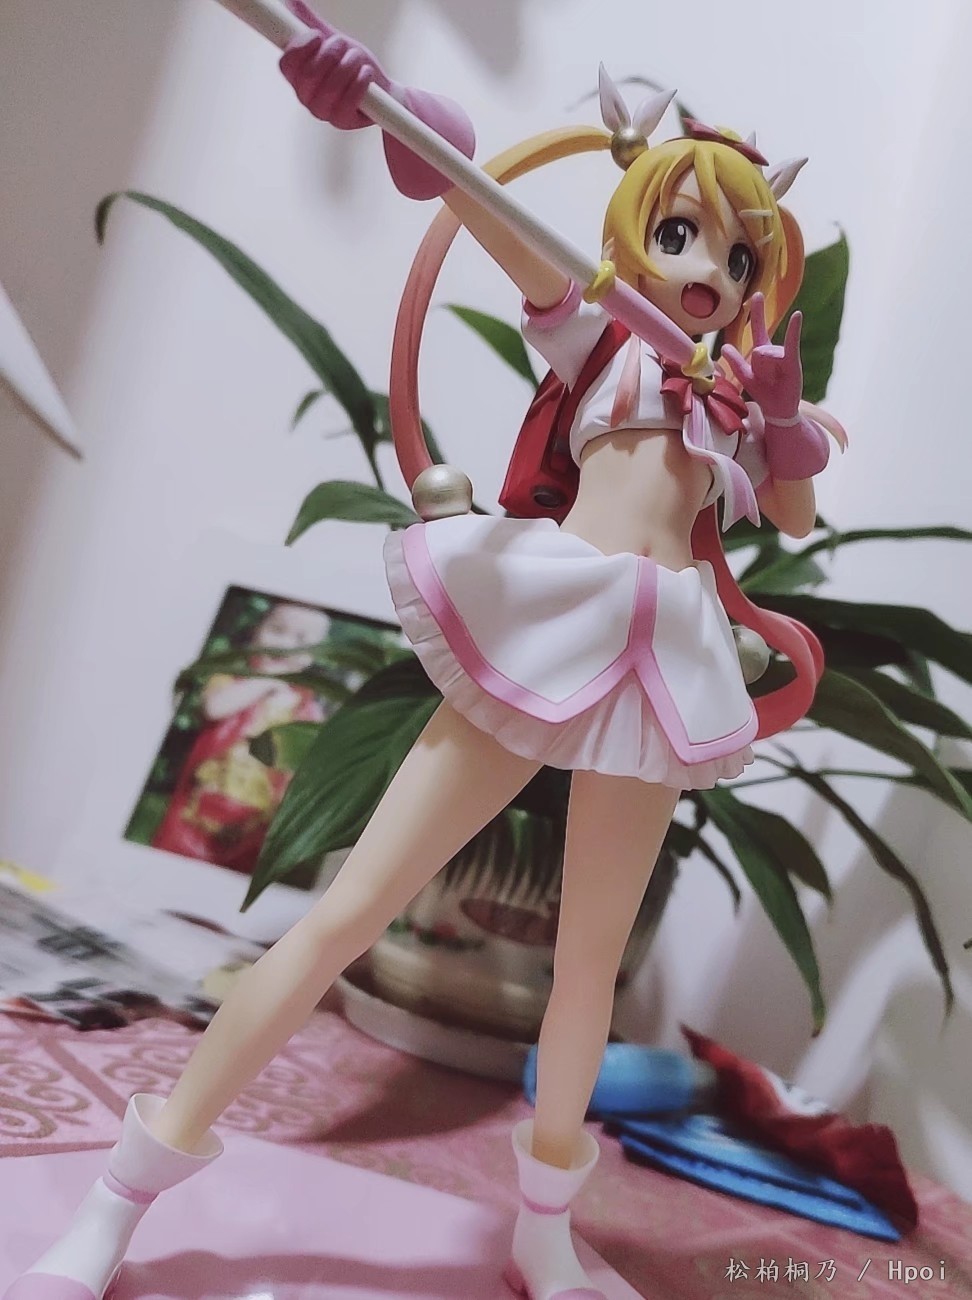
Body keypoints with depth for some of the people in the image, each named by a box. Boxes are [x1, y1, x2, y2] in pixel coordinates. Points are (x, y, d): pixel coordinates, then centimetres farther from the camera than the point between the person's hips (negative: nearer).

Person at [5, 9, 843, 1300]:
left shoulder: (739, 386, 22)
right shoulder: (591, 333, 11)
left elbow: (797, 516, 28)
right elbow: (501, 227, -6)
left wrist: (784, 412, 10)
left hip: (665, 658, 4)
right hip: (542, 618, -4)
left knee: (591, 959, 11)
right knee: (345, 914, -4)